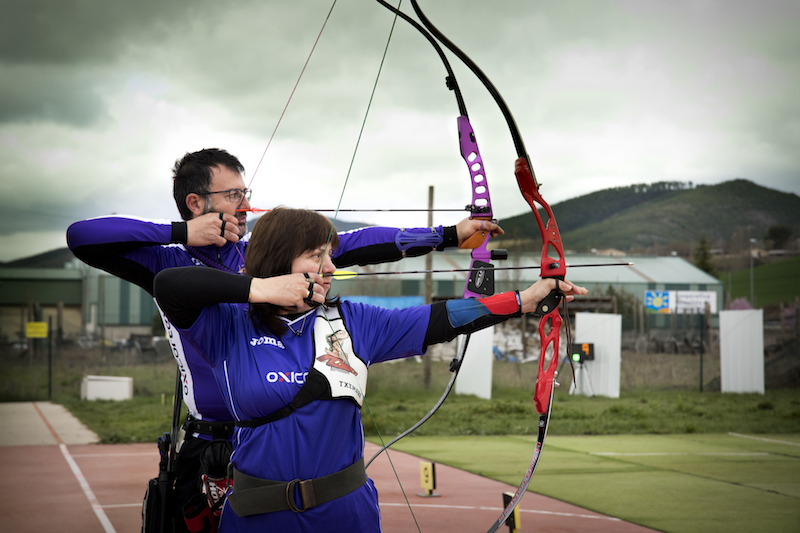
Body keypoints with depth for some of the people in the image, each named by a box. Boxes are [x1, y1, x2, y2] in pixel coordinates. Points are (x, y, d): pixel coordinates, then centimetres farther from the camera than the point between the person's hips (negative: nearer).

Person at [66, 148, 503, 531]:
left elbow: (347, 245, 2)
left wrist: (450, 234, -2)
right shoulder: (169, 264, -1)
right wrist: (183, 233, -14)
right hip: (209, 450, -2)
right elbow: (82, 237, -11)